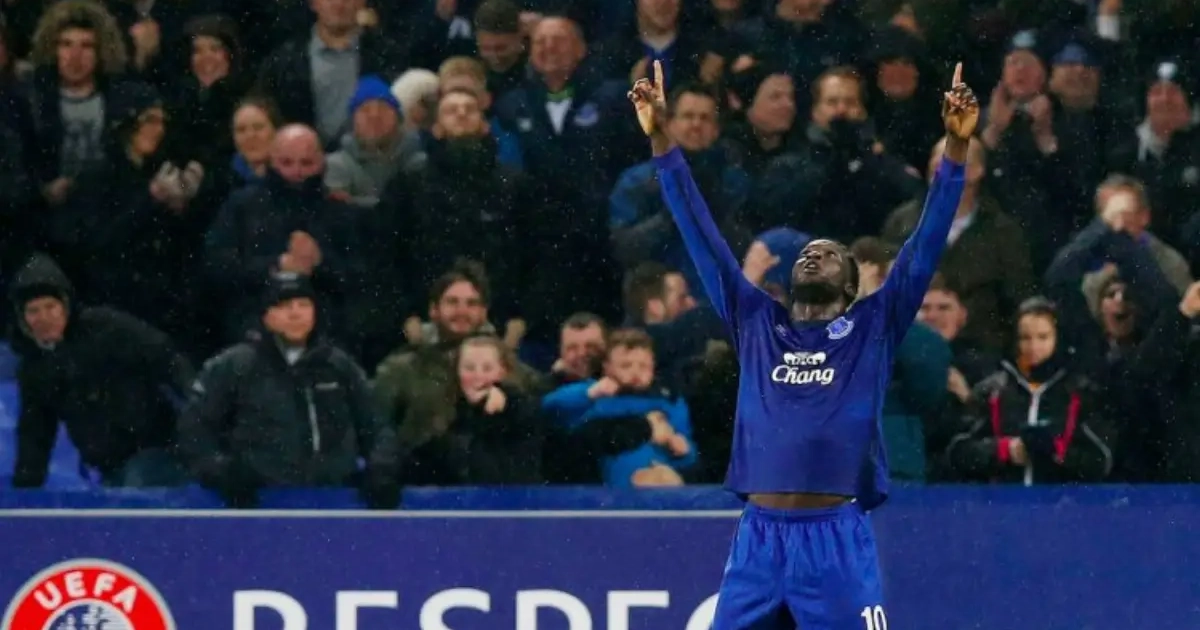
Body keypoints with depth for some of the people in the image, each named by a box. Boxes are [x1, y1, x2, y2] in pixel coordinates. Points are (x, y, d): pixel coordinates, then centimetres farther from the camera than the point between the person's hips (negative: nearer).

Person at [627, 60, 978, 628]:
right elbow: (702, 237, 15)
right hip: (757, 539, 3)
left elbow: (926, 243, 3)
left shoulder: (872, 327, 10)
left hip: (838, 542, -3)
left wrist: (956, 148, -6)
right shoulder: (757, 323, 16)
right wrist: (661, 141, 12)